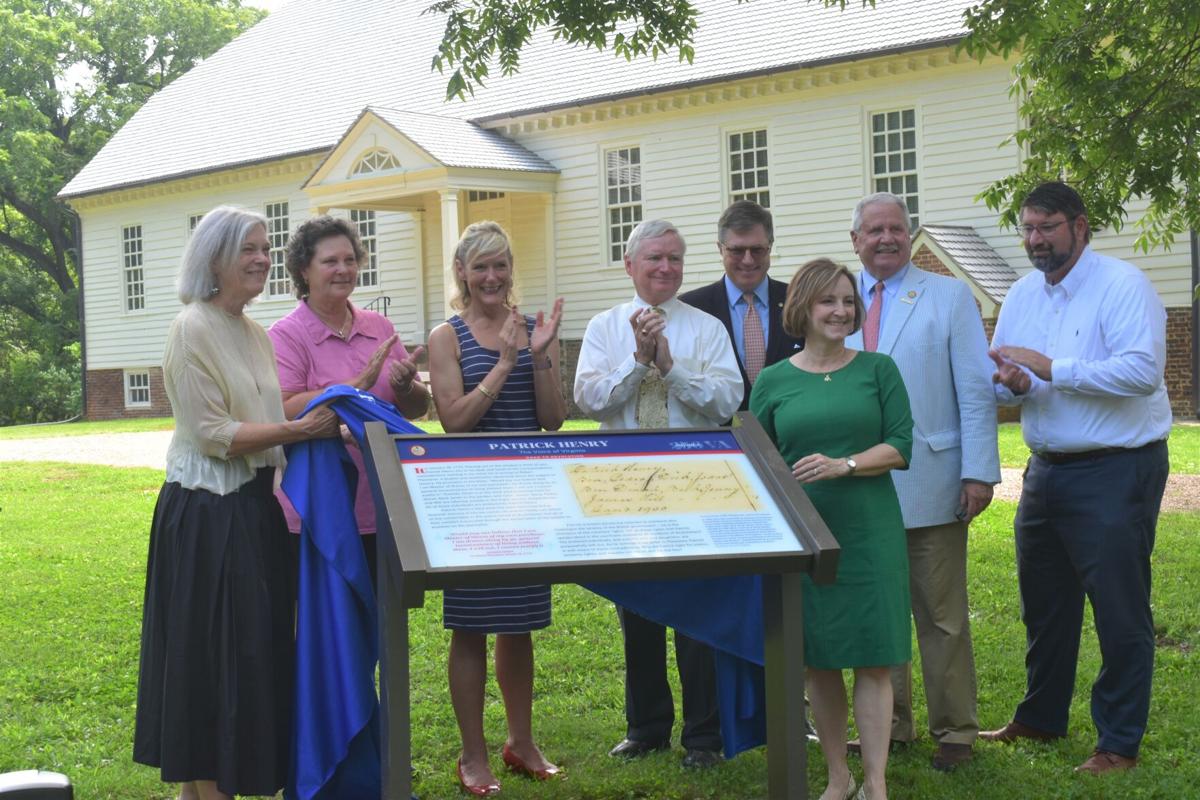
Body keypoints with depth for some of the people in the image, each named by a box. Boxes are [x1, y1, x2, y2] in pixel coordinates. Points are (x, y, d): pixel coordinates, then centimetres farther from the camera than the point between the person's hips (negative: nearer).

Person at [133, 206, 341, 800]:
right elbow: (213, 433, -17)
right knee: (212, 653, -3)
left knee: (255, 647, 12)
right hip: (207, 511, -8)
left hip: (255, 505, 8)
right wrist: (297, 429, -21)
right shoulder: (193, 329, -12)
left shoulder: (255, 333, 13)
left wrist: (320, 425, 6)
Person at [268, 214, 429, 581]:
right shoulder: (286, 336, -5)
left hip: (382, 510, 5)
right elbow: (285, 412, -18)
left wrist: (404, 387, -11)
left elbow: (418, 408, 12)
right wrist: (358, 385, -22)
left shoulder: (379, 327, 11)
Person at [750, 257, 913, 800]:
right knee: (818, 659, 7)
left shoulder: (878, 369, 4)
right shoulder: (773, 381, 5)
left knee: (872, 657, -2)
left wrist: (843, 464, -17)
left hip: (869, 531, -1)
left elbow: (901, 446, -2)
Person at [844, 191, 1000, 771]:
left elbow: (975, 391, 0)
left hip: (929, 485, -3)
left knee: (942, 615, 2)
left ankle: (954, 730, 12)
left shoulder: (950, 297, 4)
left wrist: (979, 471, -8)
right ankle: (889, 725, 20)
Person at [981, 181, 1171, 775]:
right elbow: (996, 377, 12)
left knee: (1120, 611, 0)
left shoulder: (1123, 286, -13)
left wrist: (1050, 368, -25)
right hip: (1046, 469, 7)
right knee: (1043, 604, 19)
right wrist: (1013, 384, -12)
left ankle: (1120, 744, 12)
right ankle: (1040, 719, 36)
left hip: (1116, 472, -7)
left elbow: (1143, 370, -26)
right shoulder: (1021, 295, 9)